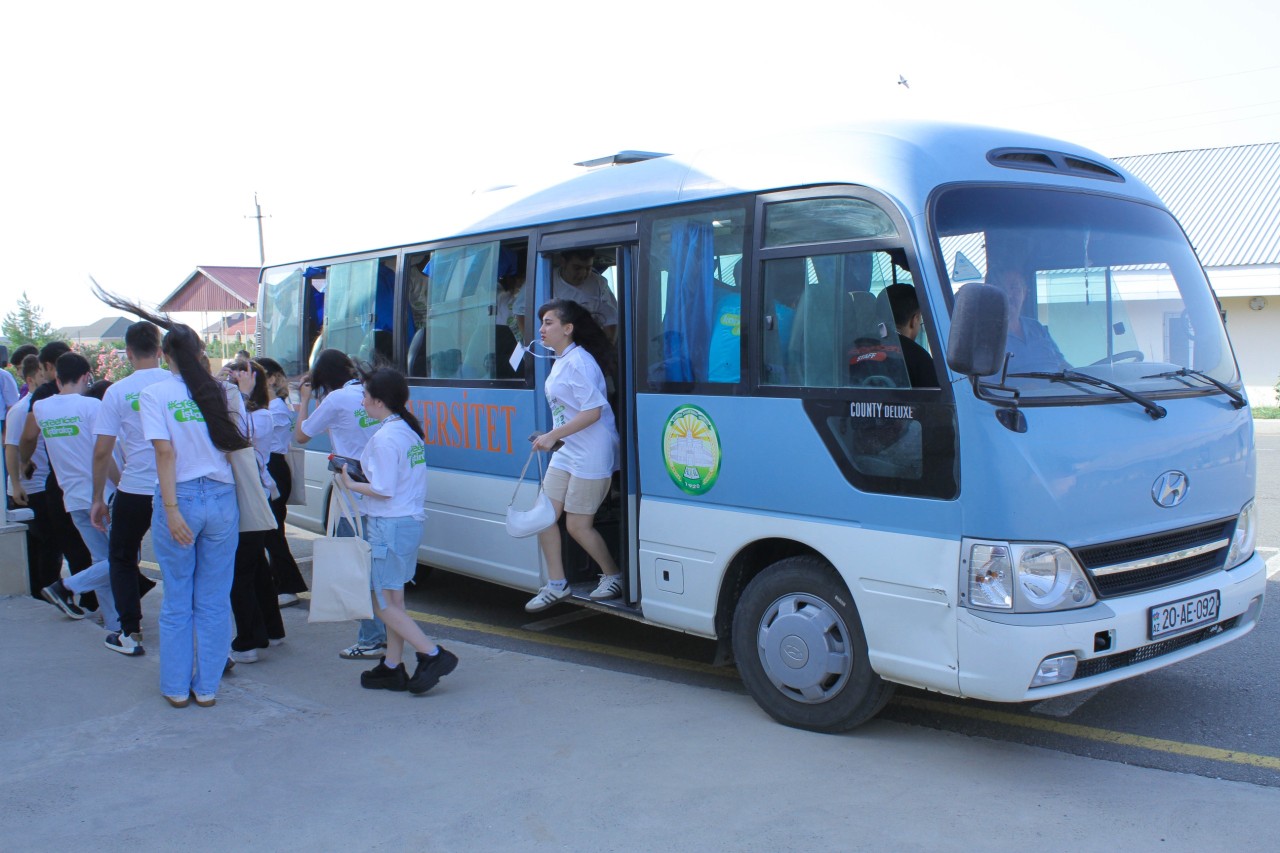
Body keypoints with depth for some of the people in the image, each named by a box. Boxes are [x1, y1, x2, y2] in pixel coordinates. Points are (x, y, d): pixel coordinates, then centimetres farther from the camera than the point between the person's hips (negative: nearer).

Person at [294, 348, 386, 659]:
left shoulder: (336, 400, -12)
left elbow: (301, 435, 1)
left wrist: (304, 399, 12)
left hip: (352, 493, -7)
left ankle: (371, 640, 3)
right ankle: (384, 631, 23)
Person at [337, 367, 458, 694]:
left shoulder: (385, 437, -18)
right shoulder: (409, 429, 11)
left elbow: (383, 490, -21)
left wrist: (350, 484, -7)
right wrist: (359, 469, 11)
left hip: (388, 526, -10)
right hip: (411, 520, 10)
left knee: (383, 603, 0)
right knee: (393, 599, 16)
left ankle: (433, 655, -2)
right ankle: (393, 667, 22)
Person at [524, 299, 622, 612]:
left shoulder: (579, 363, -17)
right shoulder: (560, 361, 12)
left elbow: (593, 411, -24)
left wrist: (553, 436, -24)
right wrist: (553, 439, 14)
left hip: (590, 456, -9)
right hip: (565, 453, 10)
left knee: (578, 526, -1)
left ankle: (613, 577, 22)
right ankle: (556, 584, 19)